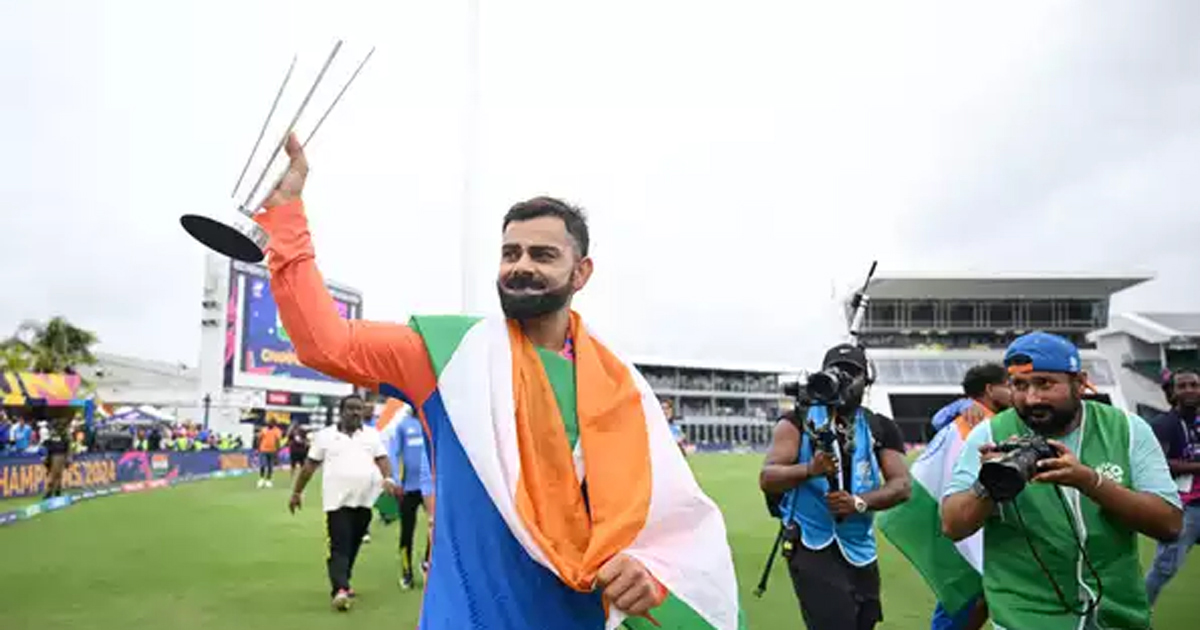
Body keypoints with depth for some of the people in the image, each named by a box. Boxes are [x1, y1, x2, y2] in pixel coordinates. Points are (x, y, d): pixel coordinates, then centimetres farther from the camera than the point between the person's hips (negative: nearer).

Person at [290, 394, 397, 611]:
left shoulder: (372, 434, 10)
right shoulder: (326, 435, 4)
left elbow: (382, 459, 6)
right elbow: (310, 465, 7)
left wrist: (387, 478, -13)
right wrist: (297, 492, 7)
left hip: (364, 500, 3)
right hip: (338, 501, -3)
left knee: (353, 546, 14)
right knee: (339, 547, -11)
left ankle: (342, 583, 30)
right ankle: (340, 590, -17)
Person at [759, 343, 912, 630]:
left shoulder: (881, 429, 8)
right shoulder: (799, 421, -3)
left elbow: (901, 485, -2)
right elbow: (767, 479, -11)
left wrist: (859, 503, -21)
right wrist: (810, 469, -30)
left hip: (859, 548, 5)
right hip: (812, 546, -5)